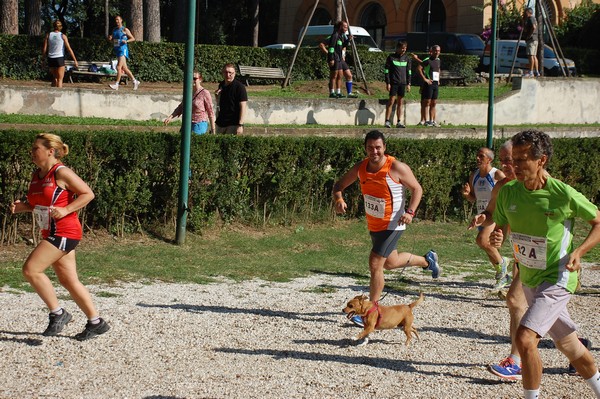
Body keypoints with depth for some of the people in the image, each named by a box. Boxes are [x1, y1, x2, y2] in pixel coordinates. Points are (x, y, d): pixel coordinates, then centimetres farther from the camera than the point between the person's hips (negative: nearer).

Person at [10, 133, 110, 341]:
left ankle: (57, 313, -3)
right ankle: (96, 322, 18)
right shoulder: (36, 175, 11)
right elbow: (38, 204, 22)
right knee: (68, 281, 10)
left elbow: (88, 194, -13)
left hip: (64, 233, -9)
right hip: (52, 234, 9)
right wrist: (21, 207, 2)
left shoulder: (61, 173, -13)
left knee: (30, 269, -14)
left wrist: (66, 210, -21)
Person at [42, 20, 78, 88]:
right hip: (60, 58, -3)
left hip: (51, 59, 3)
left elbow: (44, 49, 1)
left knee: (54, 77, 20)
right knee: (60, 79, 2)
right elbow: (69, 49, -3)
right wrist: (75, 60, 2)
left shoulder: (48, 35, 4)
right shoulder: (63, 36, -2)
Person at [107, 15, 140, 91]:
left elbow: (133, 38, -3)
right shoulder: (114, 30, 15)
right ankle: (135, 81, 21)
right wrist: (110, 39, 2)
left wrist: (126, 41, -20)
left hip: (123, 50, -8)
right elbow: (113, 41, 24)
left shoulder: (124, 30, -4)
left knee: (119, 67, -16)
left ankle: (116, 84, -18)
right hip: (117, 50, 8)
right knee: (124, 68, 11)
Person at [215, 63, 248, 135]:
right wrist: (217, 96, 3)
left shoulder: (239, 87, -9)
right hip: (220, 123, 7)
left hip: (233, 125, -7)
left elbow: (243, 107, -13)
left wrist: (240, 125, -19)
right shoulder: (221, 85, 12)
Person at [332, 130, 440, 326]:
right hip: (374, 225, 7)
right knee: (390, 262, 25)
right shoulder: (361, 167, -5)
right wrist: (339, 200, -18)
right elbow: (339, 185, 5)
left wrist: (410, 211, -25)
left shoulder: (397, 168, -20)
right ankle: (427, 260, 52)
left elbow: (417, 189, -9)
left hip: (392, 225, -7)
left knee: (375, 264, -14)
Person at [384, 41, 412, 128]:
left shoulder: (407, 58, 10)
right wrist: (387, 83, -8)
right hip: (393, 83, -4)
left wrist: (408, 84, 9)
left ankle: (399, 122, 9)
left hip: (403, 83, 4)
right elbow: (387, 71, -3)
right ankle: (387, 121, -7)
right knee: (391, 101, -9)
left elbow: (408, 71, 14)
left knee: (400, 102, 6)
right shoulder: (391, 57, -2)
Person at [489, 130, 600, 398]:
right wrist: (495, 238, -14)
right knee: (568, 344, 19)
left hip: (556, 279, -6)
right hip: (528, 280, 6)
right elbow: (500, 228, 9)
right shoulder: (508, 192, -5)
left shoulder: (564, 194, -18)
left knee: (524, 338, -22)